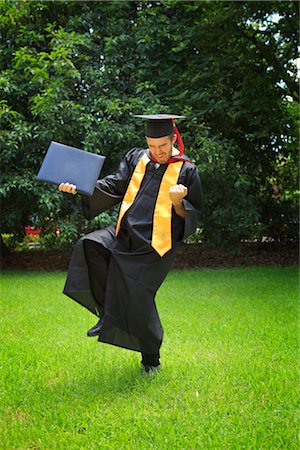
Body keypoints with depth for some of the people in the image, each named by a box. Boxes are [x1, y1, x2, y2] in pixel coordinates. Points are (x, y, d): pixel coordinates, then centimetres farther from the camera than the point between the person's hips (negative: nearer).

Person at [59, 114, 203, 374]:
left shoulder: (186, 171, -4)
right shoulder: (136, 158, 7)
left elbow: (193, 217, -3)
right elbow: (114, 187, 5)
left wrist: (178, 202, -24)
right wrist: (78, 188, -9)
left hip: (155, 245, -5)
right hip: (125, 234, 5)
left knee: (139, 300, -8)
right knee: (89, 246, -21)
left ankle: (151, 357, 19)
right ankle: (108, 313, -4)